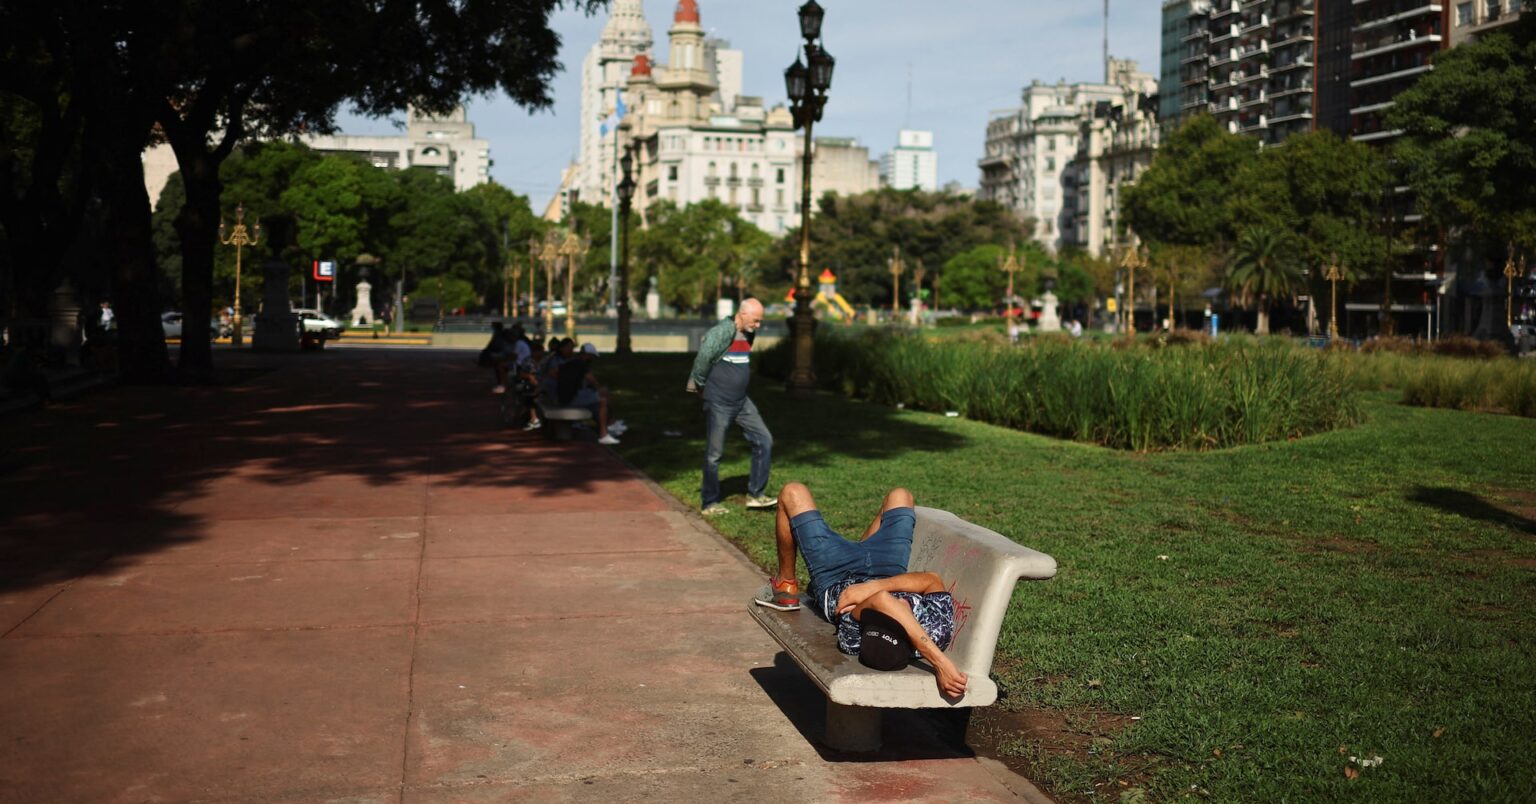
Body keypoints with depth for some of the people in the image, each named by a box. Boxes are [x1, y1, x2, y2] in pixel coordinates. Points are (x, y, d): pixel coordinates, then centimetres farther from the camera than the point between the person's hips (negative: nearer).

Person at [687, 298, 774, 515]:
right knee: (714, 453, 1)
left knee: (764, 441, 3)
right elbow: (703, 359, -20)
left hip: (741, 401, 8)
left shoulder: (748, 334, 8)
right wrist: (700, 385, -3)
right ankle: (709, 503, 13)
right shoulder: (722, 332, -19)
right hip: (718, 403, -8)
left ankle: (756, 494, 9)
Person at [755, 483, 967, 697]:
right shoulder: (939, 631, -44)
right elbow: (932, 580, -38)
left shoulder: (852, 639, -51)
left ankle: (786, 587, 31)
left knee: (793, 493, 7)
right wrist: (872, 587, -47)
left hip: (835, 582, -2)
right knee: (899, 495, 23)